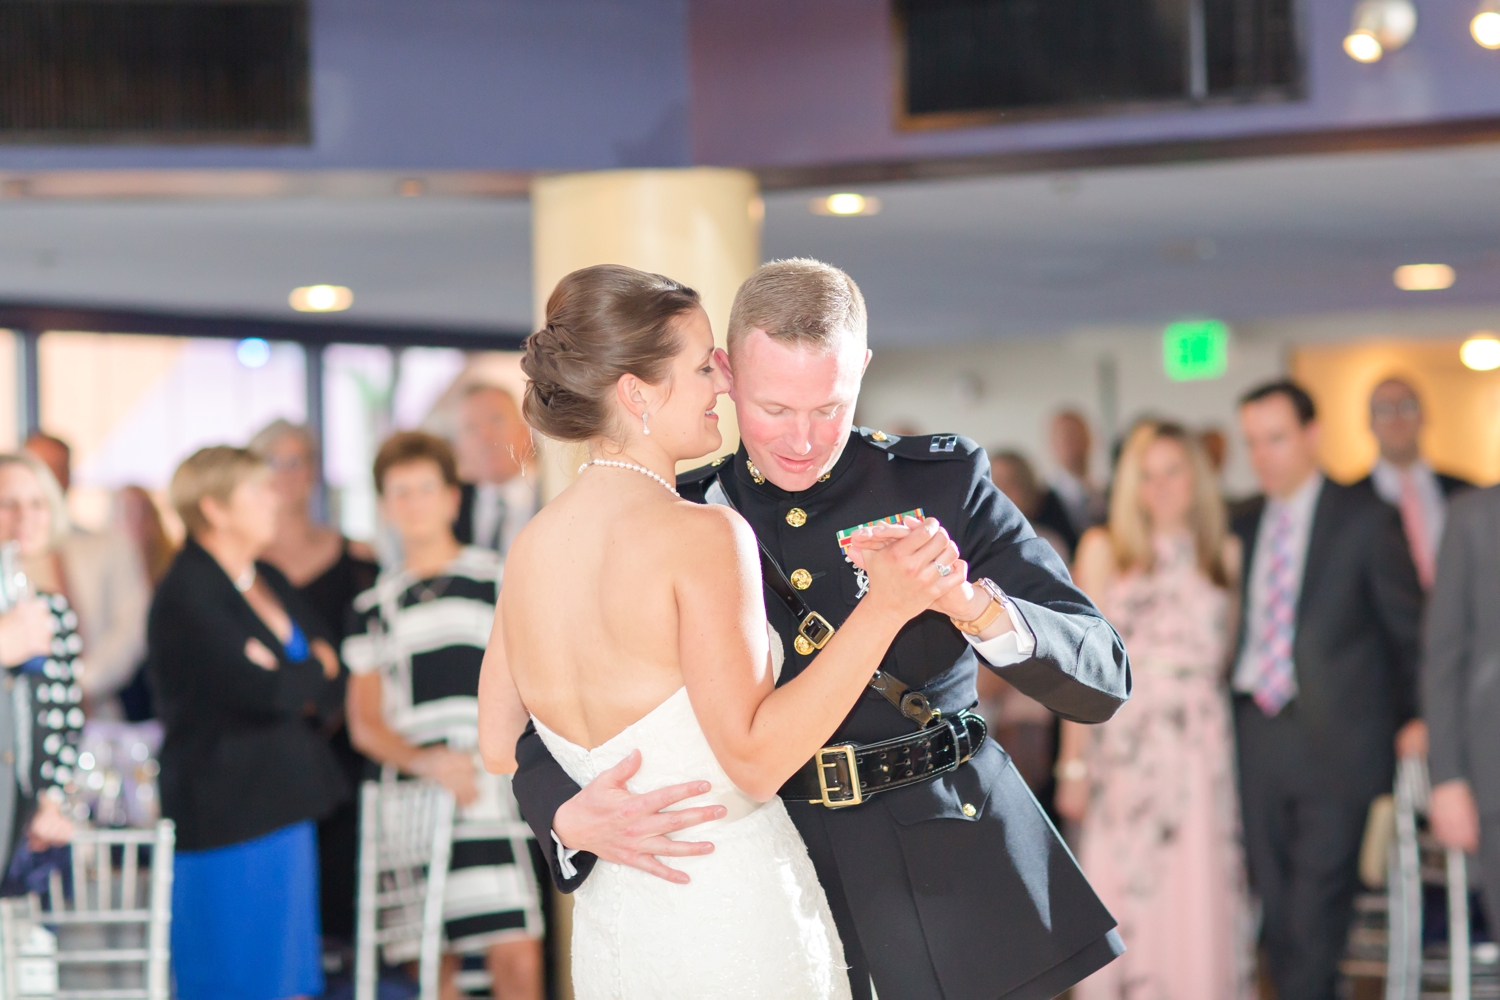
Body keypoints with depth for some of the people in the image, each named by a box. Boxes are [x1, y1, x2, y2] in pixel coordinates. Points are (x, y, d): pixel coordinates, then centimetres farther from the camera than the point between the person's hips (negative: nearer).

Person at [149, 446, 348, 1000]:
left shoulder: (269, 581, 13)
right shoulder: (187, 596, -14)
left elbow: (333, 690, 10)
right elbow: (267, 692, -23)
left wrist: (291, 682, -12)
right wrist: (315, 670, -3)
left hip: (286, 803, 9)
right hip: (229, 813, -9)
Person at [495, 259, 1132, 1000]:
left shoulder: (942, 482, 0)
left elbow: (1102, 679, -7)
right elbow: (546, 737, 5)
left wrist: (966, 601, -26)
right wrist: (573, 819, -19)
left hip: (952, 892, -1)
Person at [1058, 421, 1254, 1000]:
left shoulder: (1226, 555, 11)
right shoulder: (1104, 551, 7)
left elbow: (1233, 656, 9)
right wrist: (1074, 764, -2)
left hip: (1204, 750, 1)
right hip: (1125, 750, -1)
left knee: (1202, 904, -2)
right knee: (1127, 904, -4)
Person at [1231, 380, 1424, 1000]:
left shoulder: (1363, 518, -1)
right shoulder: (1244, 527, 12)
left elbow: (1409, 624, 1)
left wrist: (1418, 717, -4)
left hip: (1335, 740, -4)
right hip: (1257, 734, 5)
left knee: (1319, 899, -7)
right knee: (1275, 897, 8)